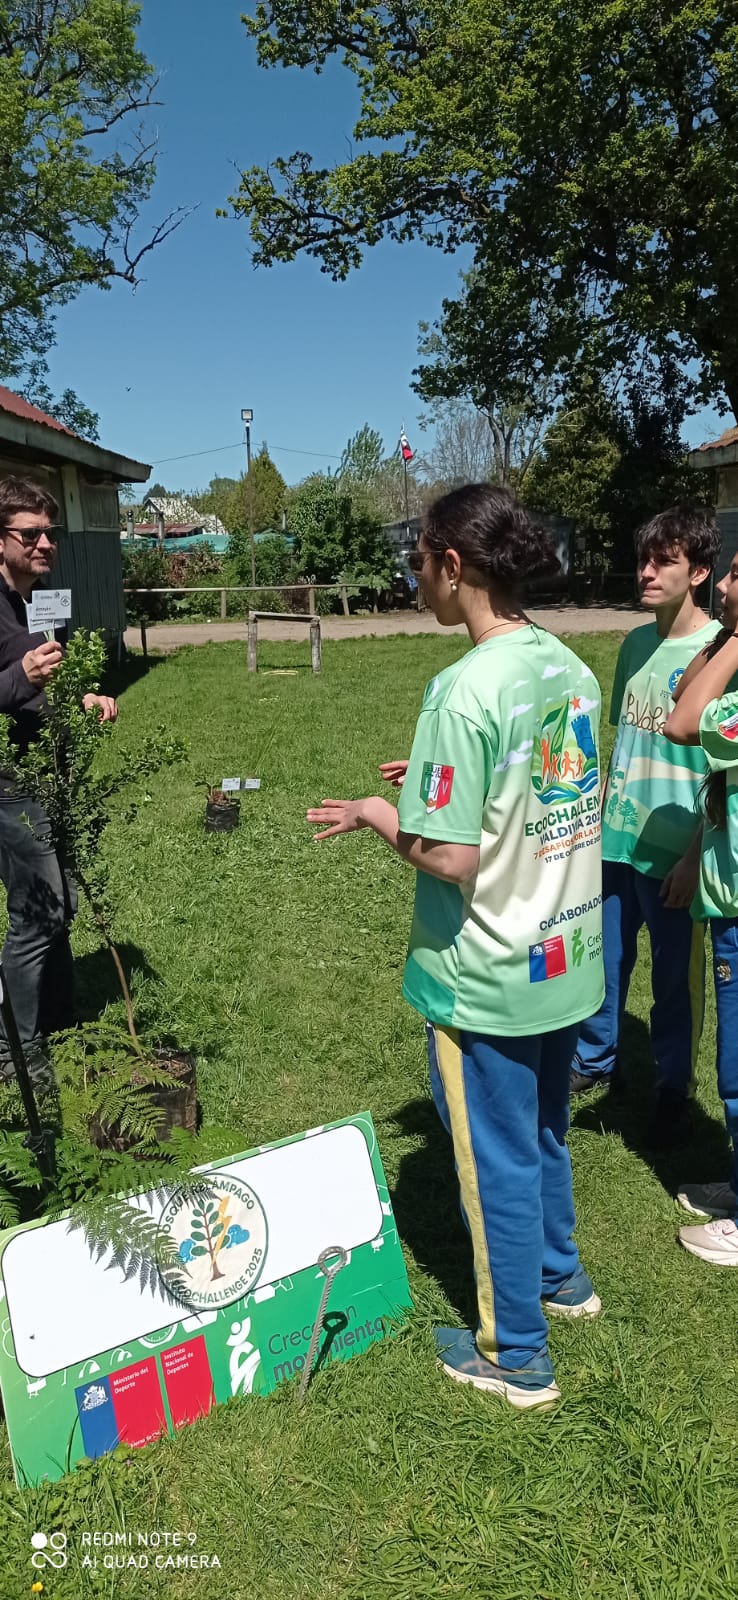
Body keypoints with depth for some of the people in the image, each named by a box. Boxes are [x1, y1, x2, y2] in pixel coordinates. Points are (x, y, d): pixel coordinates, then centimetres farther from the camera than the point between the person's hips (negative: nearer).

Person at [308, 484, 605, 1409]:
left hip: (487, 979, -8)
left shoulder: (466, 689, -25)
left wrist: (379, 814, -8)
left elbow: (449, 857, -25)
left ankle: (517, 1356, 32)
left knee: (496, 1161, 12)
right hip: (567, 958, 8)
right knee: (542, 1132, 28)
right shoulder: (570, 669, 1)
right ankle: (559, 1276, 50)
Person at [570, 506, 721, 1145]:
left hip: (673, 852, -5)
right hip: (615, 841, 5)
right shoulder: (636, 644, 5)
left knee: (676, 976, 11)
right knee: (604, 961, 17)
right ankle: (594, 1059, 39)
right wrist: (600, 817, 14)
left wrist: (695, 859, -14)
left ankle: (674, 1088, 31)